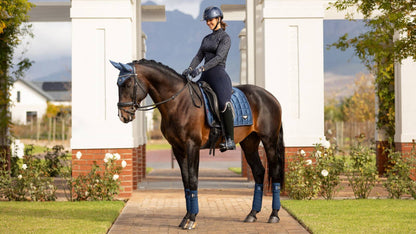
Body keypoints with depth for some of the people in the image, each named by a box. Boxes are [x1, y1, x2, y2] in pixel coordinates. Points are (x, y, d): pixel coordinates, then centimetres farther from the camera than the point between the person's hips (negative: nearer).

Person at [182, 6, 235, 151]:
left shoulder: (225, 38, -1)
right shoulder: (206, 39, 21)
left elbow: (219, 57, -13)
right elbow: (199, 56, 12)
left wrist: (201, 69, -24)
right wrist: (190, 69, -8)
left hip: (219, 75, -8)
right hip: (205, 78, 8)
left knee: (224, 104, -29)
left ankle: (230, 140, -30)